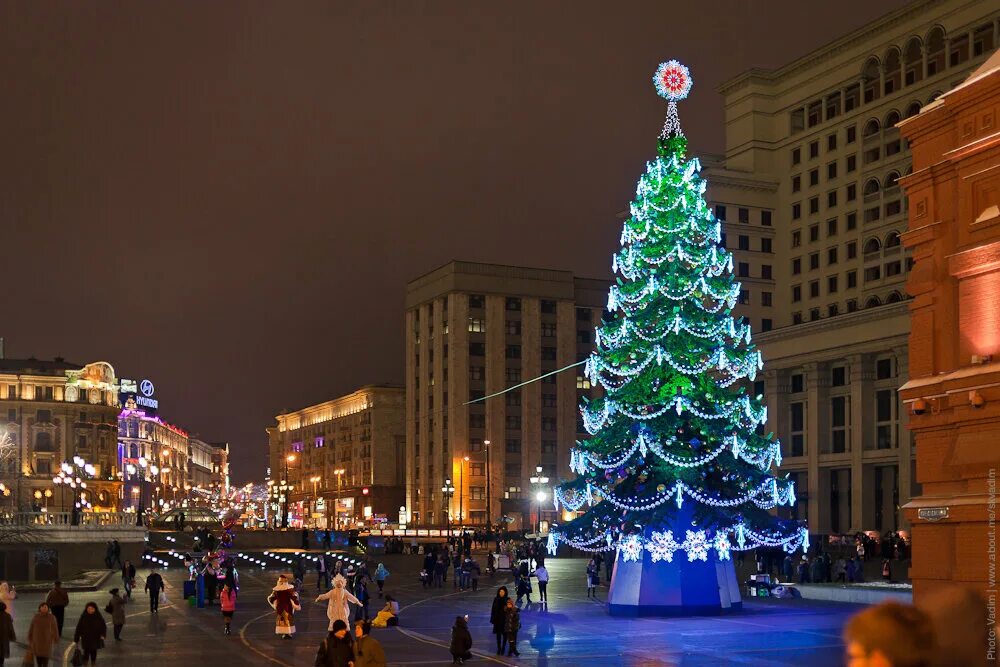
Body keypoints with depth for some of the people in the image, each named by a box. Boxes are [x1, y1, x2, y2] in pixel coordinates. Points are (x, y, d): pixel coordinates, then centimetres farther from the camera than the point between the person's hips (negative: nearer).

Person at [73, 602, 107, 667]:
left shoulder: (98, 617, -5)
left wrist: (102, 635, -13)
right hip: (86, 639, -1)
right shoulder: (83, 617, -6)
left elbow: (103, 626, 1)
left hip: (95, 639, 1)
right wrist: (76, 638, -3)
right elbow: (79, 628, -3)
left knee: (94, 652, 10)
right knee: (86, 652, -4)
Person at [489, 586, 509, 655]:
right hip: (498, 620, 1)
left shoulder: (507, 599, -6)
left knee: (504, 634, 5)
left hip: (505, 620, -1)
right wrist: (493, 620, 0)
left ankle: (503, 649, 14)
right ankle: (499, 649, 12)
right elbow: (493, 610, 3)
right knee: (498, 634, 5)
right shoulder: (496, 599, -1)